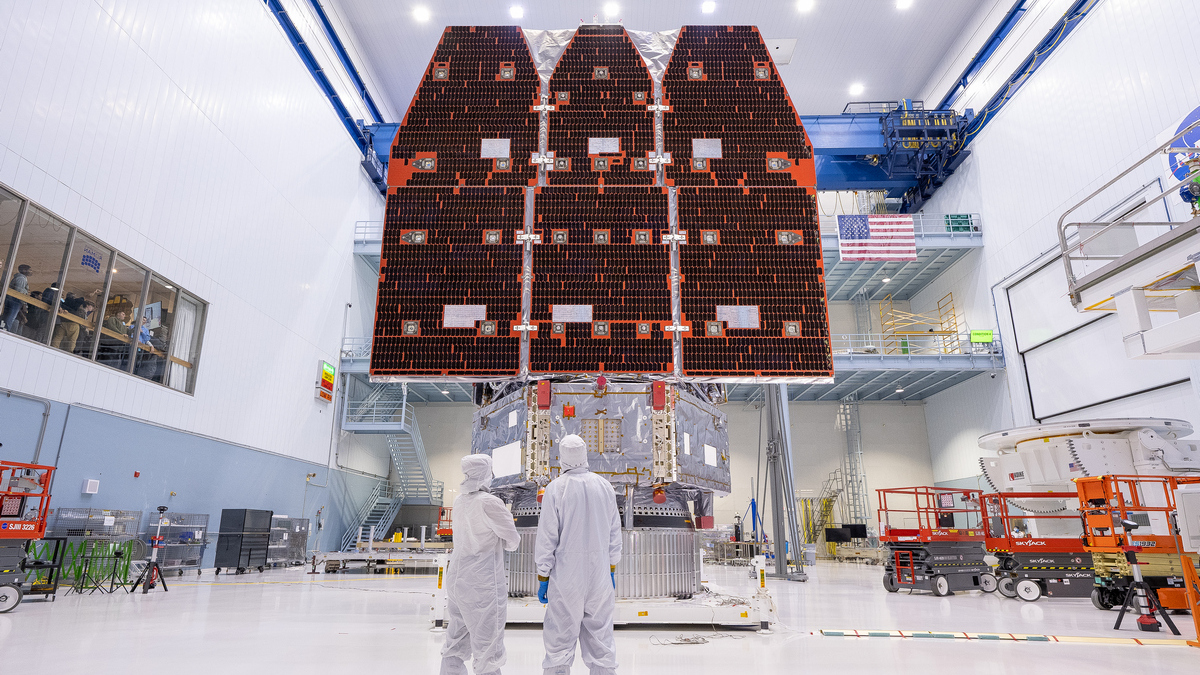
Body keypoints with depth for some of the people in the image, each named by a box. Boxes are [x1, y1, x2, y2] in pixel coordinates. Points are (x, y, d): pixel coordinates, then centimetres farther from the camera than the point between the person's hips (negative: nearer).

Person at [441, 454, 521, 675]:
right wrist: (508, 542, 10)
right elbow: (513, 540, -8)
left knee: (455, 647, 16)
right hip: (482, 582, -8)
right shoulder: (489, 502, -17)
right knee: (487, 651, 2)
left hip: (456, 579, 8)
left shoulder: (459, 501, 5)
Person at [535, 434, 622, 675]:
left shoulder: (555, 488, -9)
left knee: (560, 637, 6)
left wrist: (543, 578, 0)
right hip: (600, 571, 3)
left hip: (566, 572, -3)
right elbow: (614, 533, 8)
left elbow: (547, 538, -8)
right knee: (600, 633, 13)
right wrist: (611, 570, 18)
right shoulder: (604, 486, 2)